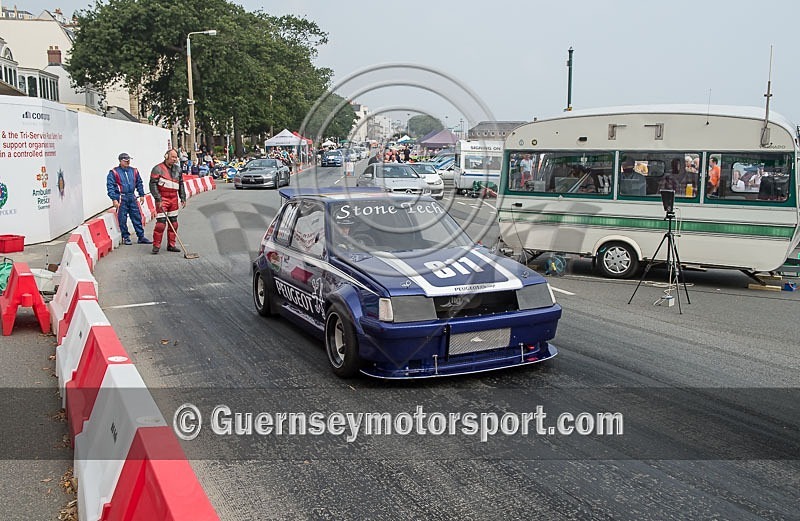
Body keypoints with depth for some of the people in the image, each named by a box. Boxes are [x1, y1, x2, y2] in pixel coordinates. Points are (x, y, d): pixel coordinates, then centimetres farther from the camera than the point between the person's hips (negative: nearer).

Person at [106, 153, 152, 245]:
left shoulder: (134, 171, 11)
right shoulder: (114, 172, -4)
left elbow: (139, 183, 20)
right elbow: (110, 186, -7)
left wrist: (141, 195, 14)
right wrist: (114, 199, -14)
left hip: (132, 198, 4)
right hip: (121, 199, -4)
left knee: (137, 217, 6)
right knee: (122, 219, 1)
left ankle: (141, 237, 12)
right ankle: (126, 238, 11)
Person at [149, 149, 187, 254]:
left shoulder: (177, 169, 12)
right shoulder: (158, 169, -8)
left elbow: (181, 184, 19)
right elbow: (153, 185, -11)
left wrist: (183, 198, 13)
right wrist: (158, 199, -16)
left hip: (174, 199, 6)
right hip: (162, 199, -6)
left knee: (174, 223, 8)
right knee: (161, 223, -11)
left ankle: (171, 245, 18)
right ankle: (156, 246, -2)